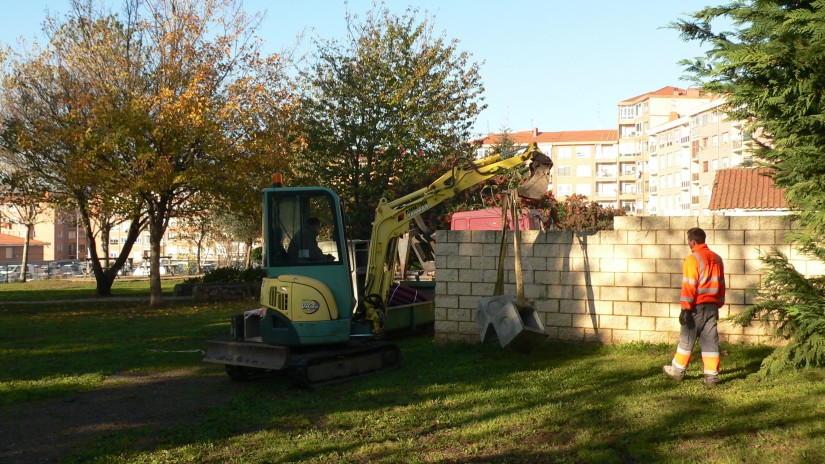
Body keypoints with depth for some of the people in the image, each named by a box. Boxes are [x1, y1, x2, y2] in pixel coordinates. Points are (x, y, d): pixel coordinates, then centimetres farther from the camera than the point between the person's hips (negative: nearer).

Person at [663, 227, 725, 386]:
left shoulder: (692, 259, -13)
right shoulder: (717, 258, 10)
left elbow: (689, 286, -16)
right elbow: (721, 284, 15)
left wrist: (685, 308, -15)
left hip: (696, 307, -6)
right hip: (712, 306, 6)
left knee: (687, 340, 6)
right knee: (710, 340, 6)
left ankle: (677, 371, 18)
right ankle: (712, 376, 4)